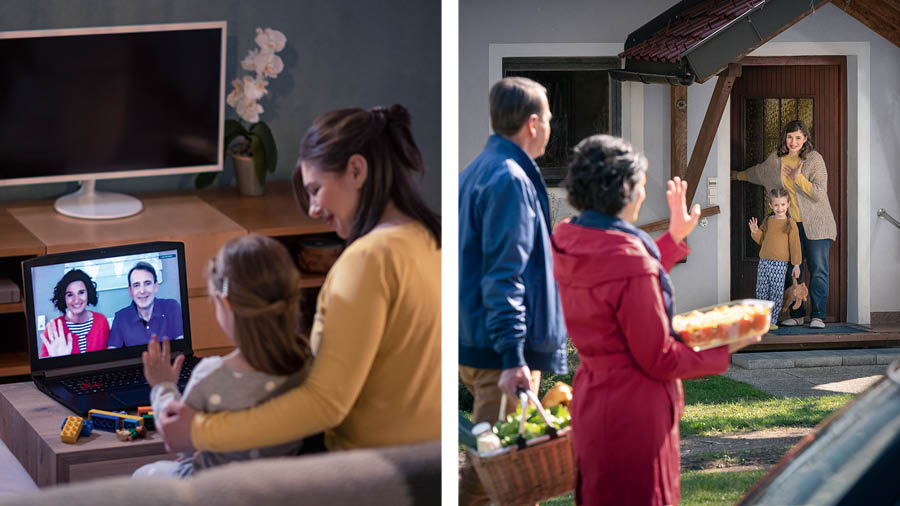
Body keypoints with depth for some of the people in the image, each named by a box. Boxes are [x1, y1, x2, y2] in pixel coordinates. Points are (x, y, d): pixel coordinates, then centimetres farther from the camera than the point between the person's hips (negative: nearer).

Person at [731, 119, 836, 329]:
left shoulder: (814, 159, -8)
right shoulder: (776, 159, 7)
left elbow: (820, 194, -14)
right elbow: (758, 172, 29)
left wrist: (798, 178, -19)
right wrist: (737, 175, 43)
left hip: (814, 224, -4)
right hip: (790, 224, 5)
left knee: (818, 270, -6)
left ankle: (817, 316, -4)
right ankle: (797, 314, 11)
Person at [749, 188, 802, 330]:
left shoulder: (790, 224, -2)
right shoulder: (768, 221, 12)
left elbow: (795, 245, -2)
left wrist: (796, 265, -5)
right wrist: (755, 232, 0)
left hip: (779, 263, -5)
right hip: (764, 261, 5)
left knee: (776, 292, -6)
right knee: (761, 291, 6)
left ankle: (772, 320, 2)